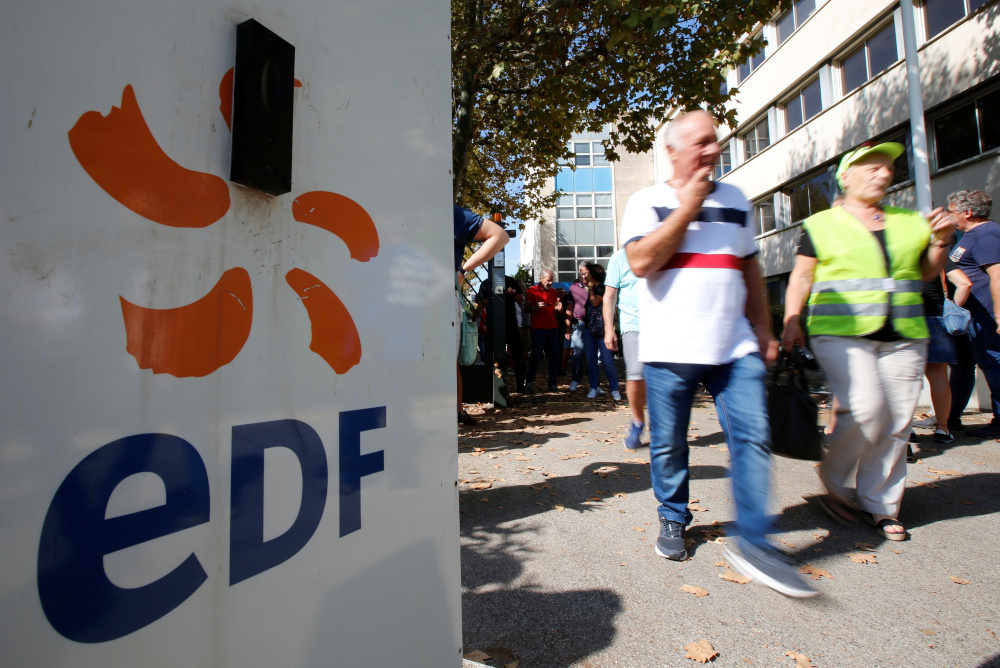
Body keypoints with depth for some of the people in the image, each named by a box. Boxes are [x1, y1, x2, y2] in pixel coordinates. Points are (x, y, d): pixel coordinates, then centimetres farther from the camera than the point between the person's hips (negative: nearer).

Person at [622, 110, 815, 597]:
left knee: (753, 437, -3)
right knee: (668, 445, 6)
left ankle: (752, 541, 10)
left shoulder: (735, 200, 18)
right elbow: (641, 262, -13)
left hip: (734, 347, 4)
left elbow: (750, 270, 21)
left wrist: (763, 329, 14)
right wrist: (687, 206, -7)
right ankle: (673, 520, 28)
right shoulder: (647, 202, 4)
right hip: (668, 349, -3)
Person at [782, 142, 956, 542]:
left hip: (903, 338, 5)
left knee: (895, 423, 2)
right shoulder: (821, 225, 5)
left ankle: (881, 505, 16)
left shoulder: (908, 222, 19)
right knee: (865, 409, -18)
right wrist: (791, 322, -10)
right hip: (842, 333, -5)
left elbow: (928, 273, 24)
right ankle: (833, 482, 6)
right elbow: (801, 278, 1)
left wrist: (941, 241, 6)